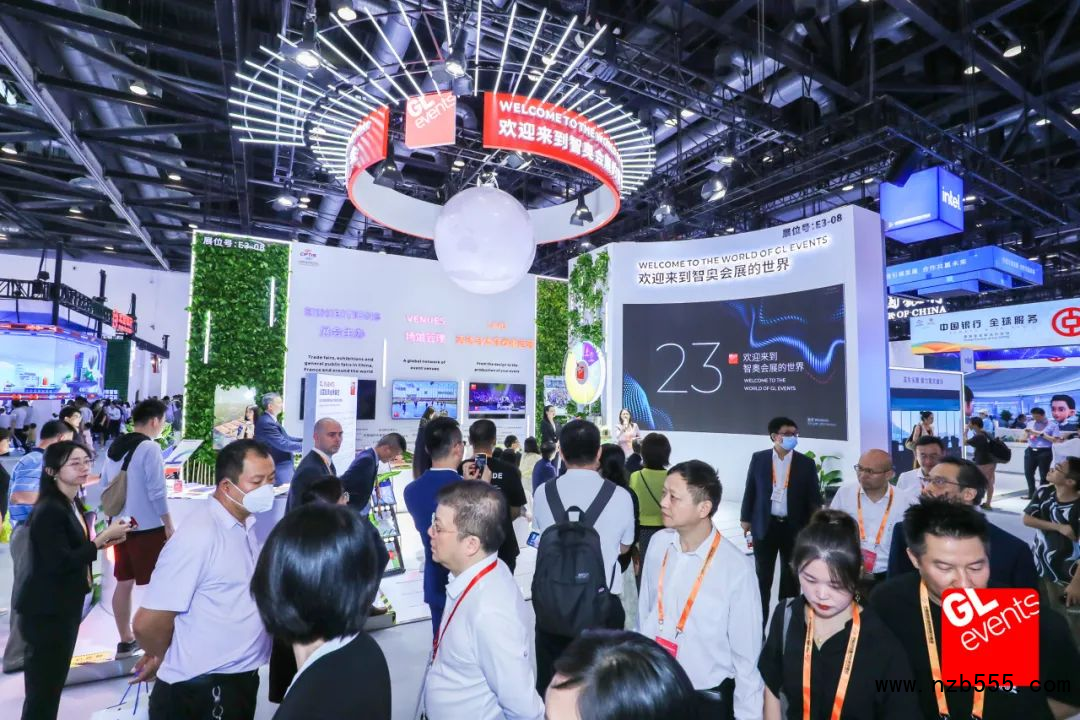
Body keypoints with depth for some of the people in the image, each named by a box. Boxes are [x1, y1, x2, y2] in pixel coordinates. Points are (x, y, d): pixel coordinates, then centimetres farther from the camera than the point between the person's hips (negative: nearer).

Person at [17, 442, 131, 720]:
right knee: (43, 686, 2)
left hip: (66, 605, 9)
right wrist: (104, 537, -21)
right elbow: (59, 563, -25)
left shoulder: (73, 505, 8)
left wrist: (103, 541, -2)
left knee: (55, 681, 19)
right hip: (46, 610, -9)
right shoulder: (49, 510, -21)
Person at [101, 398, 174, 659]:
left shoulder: (114, 447, 9)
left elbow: (105, 485, 16)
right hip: (148, 527, -8)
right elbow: (157, 493, -18)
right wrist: (169, 526, -11)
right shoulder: (150, 448, -16)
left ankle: (126, 641, 23)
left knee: (124, 583, 14)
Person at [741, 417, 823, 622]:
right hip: (765, 525, 0)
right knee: (762, 575, 9)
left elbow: (814, 497, 2)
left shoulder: (806, 463, -1)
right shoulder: (759, 458, -2)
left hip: (794, 527, 1)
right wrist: (745, 518, 4)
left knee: (791, 576, 13)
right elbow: (750, 490, 3)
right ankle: (760, 619, 21)